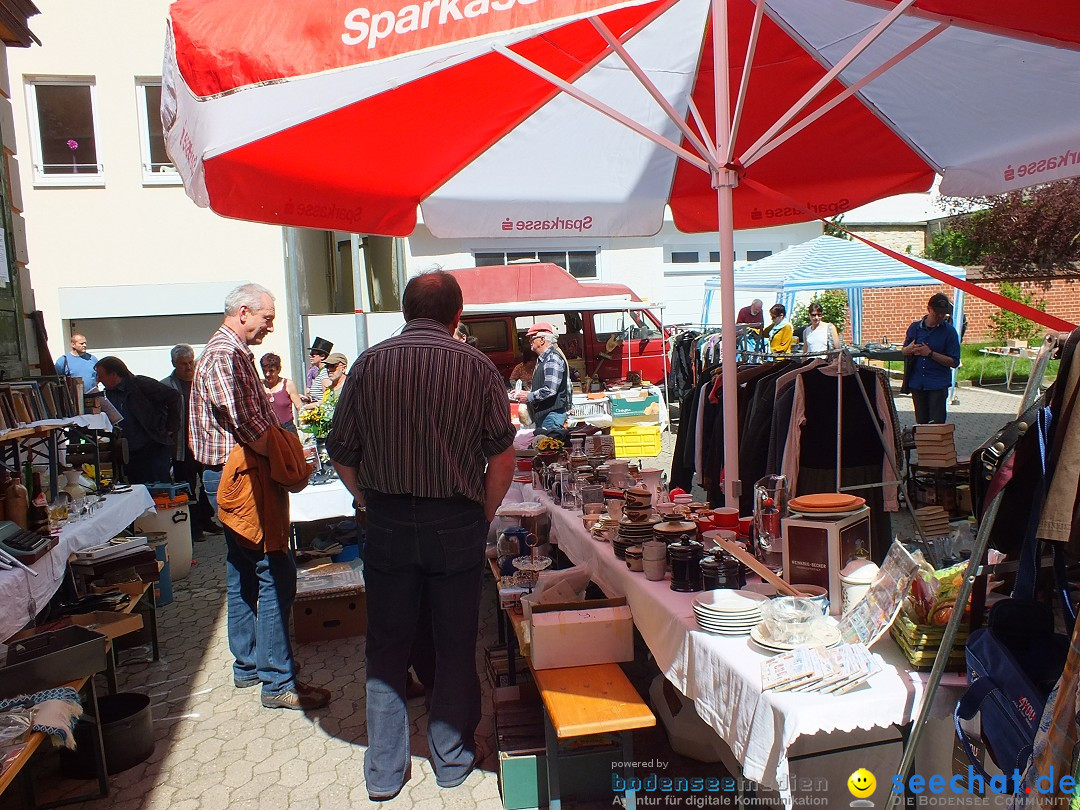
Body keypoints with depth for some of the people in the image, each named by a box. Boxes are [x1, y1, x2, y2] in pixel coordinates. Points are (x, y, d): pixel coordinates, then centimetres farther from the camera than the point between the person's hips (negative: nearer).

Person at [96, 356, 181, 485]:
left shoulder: (140, 384, -11)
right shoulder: (109, 393, 13)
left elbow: (173, 397, -15)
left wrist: (170, 428, -13)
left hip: (155, 450, -8)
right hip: (129, 454, 8)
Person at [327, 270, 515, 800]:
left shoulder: (369, 364, -2)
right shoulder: (477, 366, -5)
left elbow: (341, 453, 0)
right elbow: (502, 456, -6)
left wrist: (373, 505, 12)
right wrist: (483, 516, 6)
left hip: (386, 524, 1)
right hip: (457, 524, -1)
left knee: (386, 648, 14)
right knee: (456, 647, 14)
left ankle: (384, 772, 25)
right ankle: (452, 760, 29)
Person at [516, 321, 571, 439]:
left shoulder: (553, 359, -14)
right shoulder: (542, 359, 19)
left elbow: (549, 390, -23)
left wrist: (529, 397, -11)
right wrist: (526, 393, 13)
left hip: (553, 413, -10)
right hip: (543, 415, 10)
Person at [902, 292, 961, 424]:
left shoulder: (949, 331, -2)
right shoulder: (915, 328, 6)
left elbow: (954, 362, -6)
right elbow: (903, 350, 17)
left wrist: (930, 354, -14)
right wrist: (909, 349, -7)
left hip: (938, 384, -3)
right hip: (917, 382, 3)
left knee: (937, 423, -7)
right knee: (921, 422, 9)